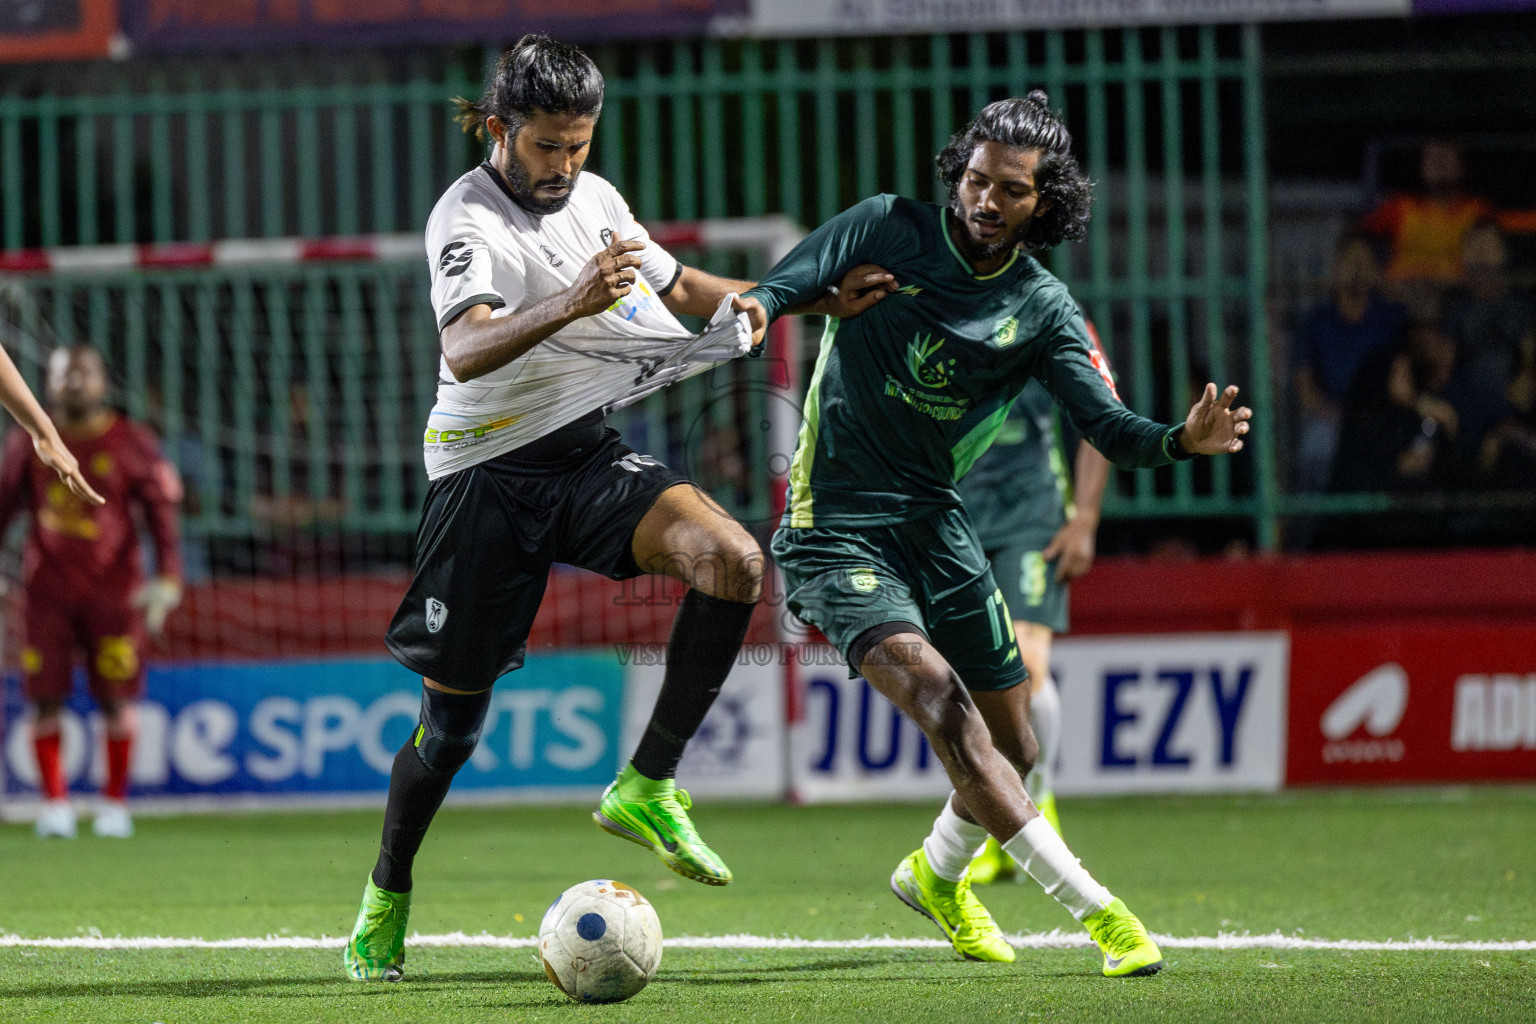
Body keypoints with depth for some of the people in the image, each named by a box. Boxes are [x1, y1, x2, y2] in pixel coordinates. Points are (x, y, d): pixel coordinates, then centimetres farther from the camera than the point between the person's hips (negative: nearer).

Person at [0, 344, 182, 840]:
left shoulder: (132, 444, -1)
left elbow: (163, 513, -1)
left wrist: (168, 580, -11)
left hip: (114, 591, -1)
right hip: (48, 589, 1)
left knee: (117, 699, -1)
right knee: (45, 699, -3)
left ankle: (115, 803, 12)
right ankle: (55, 802, 7)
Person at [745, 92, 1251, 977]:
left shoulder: (1043, 309, 1)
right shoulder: (887, 231, -6)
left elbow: (1108, 424, -9)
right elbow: (776, 291, -9)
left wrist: (1183, 441, -29)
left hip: (935, 521, 5)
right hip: (835, 527, -5)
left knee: (1012, 750, 9)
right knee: (943, 702, -24)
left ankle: (937, 875, 41)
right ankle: (1094, 908, -25)